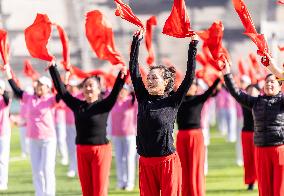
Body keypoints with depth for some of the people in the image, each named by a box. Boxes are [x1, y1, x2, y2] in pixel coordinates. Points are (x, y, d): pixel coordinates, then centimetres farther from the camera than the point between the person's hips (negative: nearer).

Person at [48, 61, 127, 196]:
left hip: (101, 150, -4)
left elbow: (115, 92, -17)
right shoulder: (77, 105, 8)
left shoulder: (103, 105, -3)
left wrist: (121, 76, -35)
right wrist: (53, 68, 5)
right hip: (82, 151, 4)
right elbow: (61, 90, 8)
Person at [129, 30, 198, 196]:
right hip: (146, 162, 4)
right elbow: (133, 71, 9)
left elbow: (190, 77, -6)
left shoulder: (173, 101, -2)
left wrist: (193, 47, -6)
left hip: (167, 161, -4)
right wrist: (136, 41, 9)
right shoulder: (143, 99, 7)